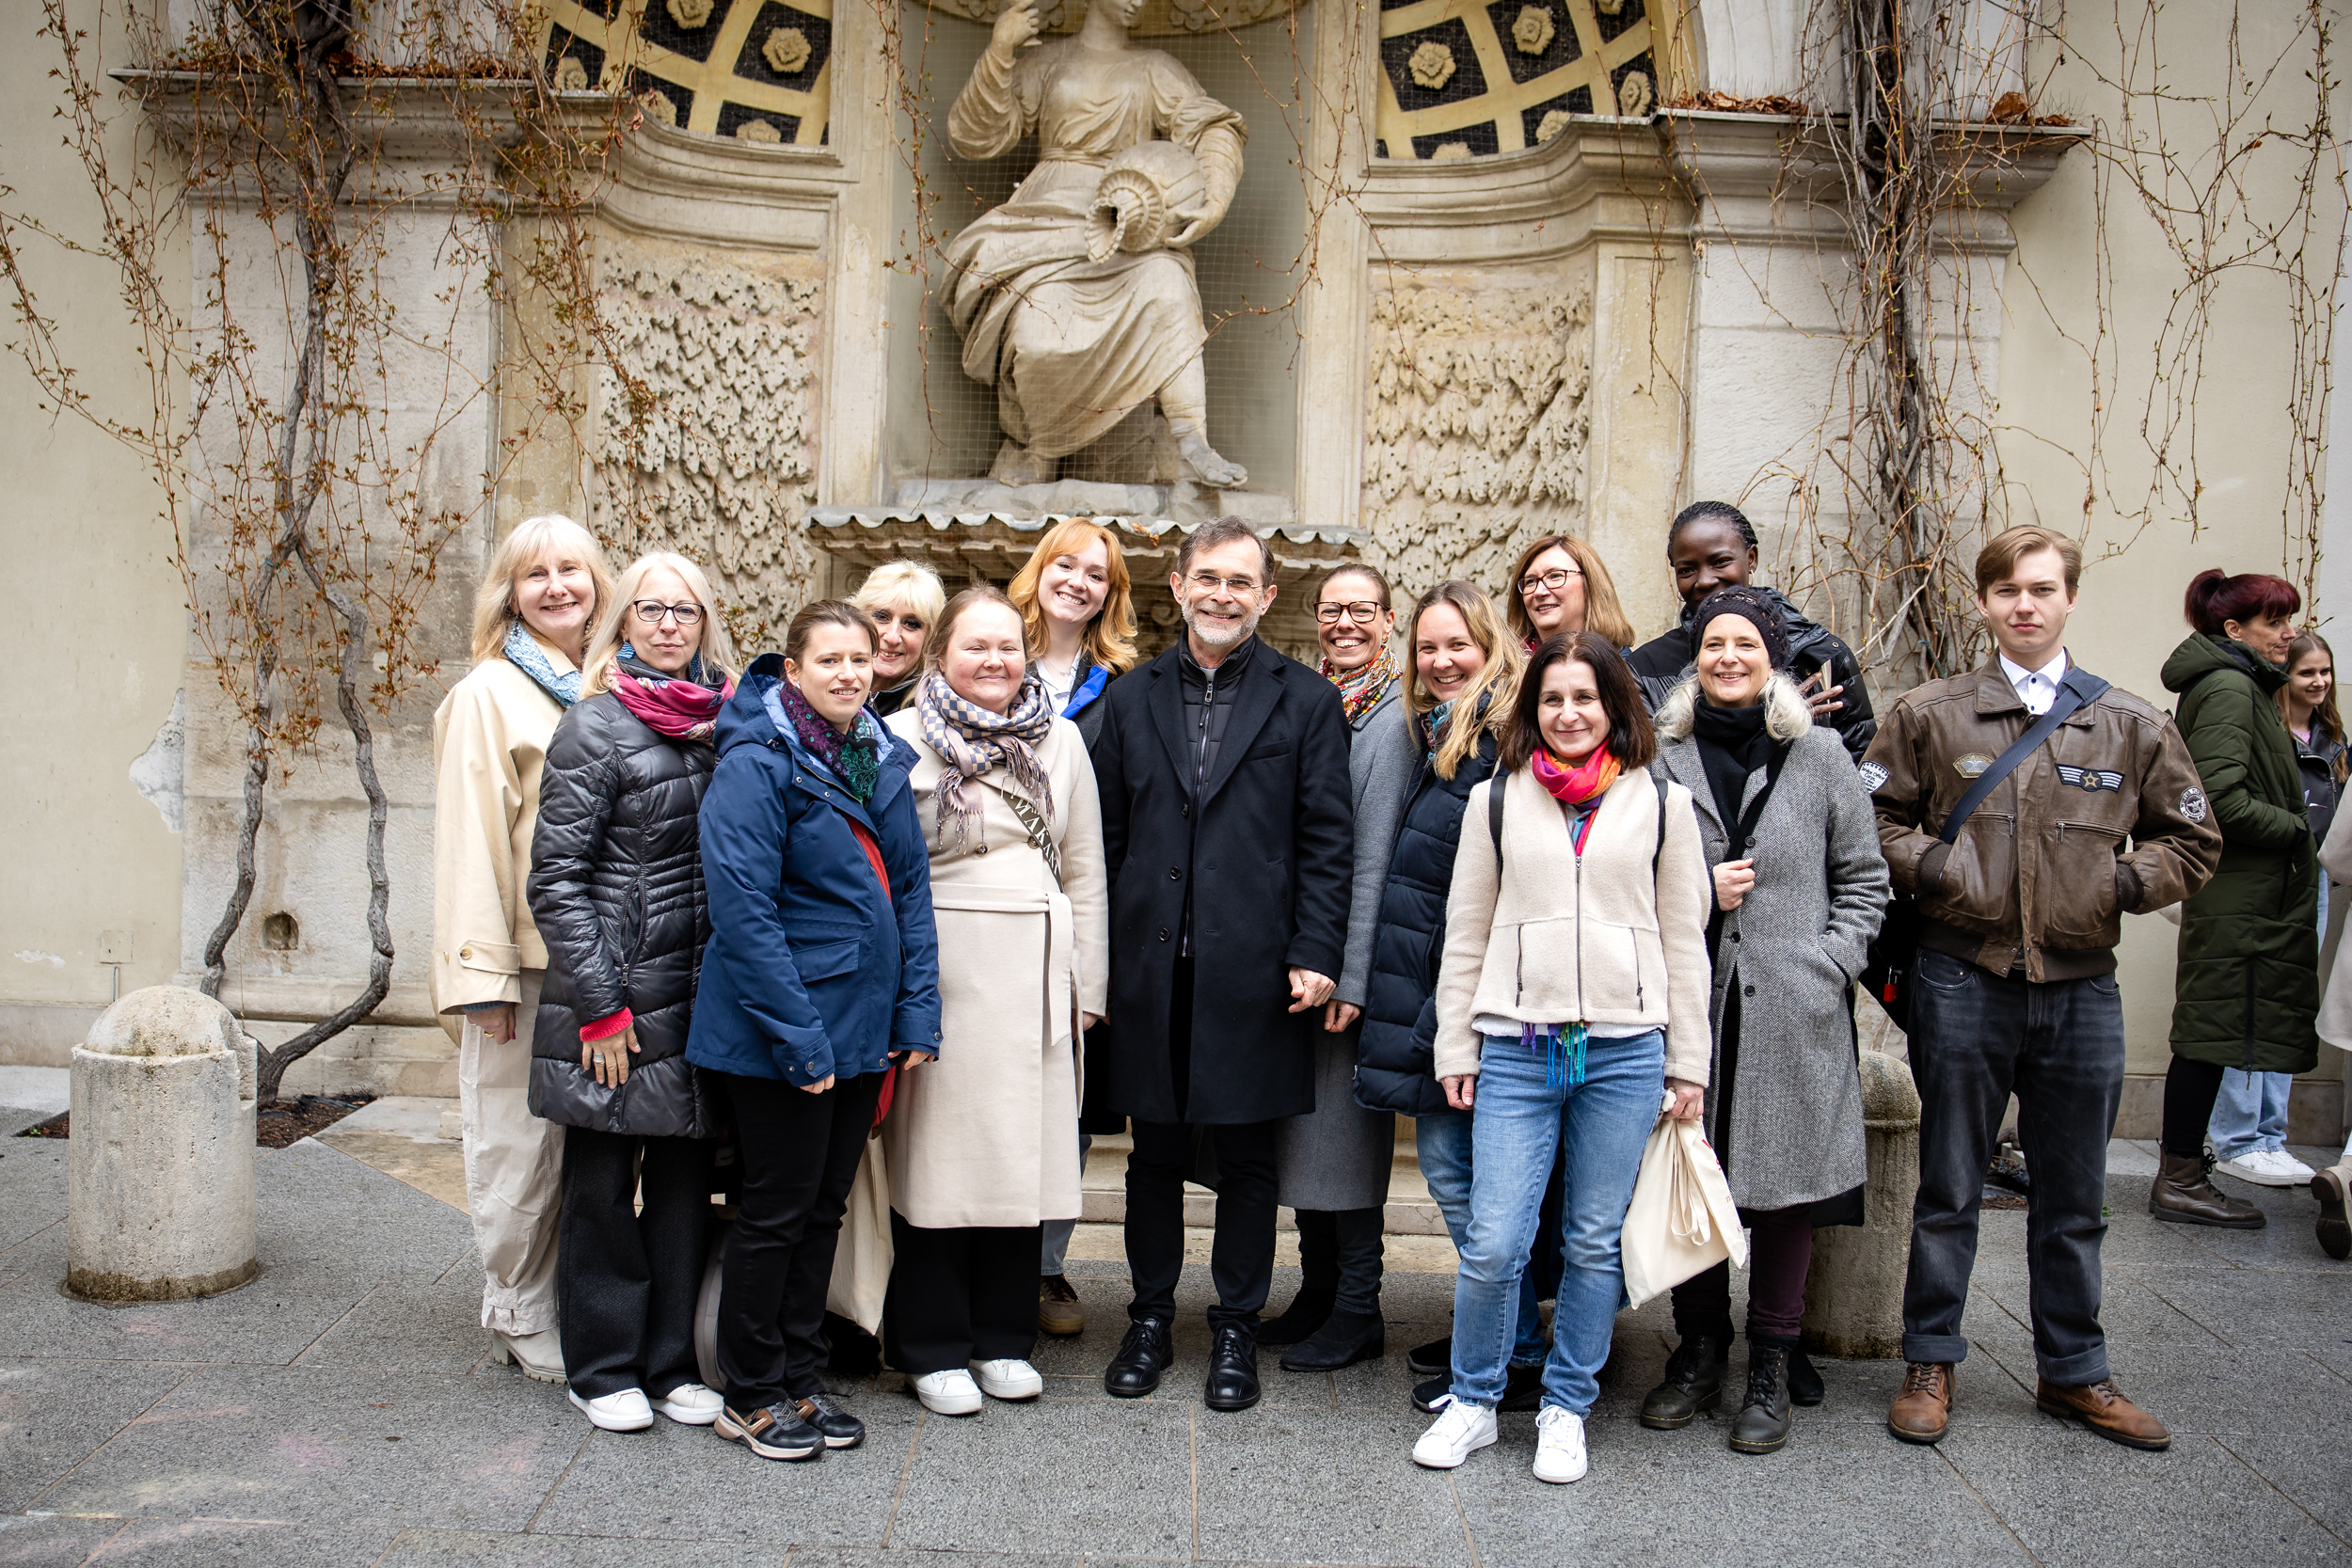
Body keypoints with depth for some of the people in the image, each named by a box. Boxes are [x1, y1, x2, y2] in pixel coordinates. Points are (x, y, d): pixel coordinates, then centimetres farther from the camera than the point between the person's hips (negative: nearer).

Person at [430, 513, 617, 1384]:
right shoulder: (489, 693, -3)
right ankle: (520, 1319, 17)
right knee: (521, 1144, 1)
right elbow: (470, 836, -9)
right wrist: (482, 970, -14)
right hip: (527, 959, -5)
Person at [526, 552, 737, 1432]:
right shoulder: (595, 727, -5)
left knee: (686, 1180, 11)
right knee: (604, 1186, 6)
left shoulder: (726, 723, 9)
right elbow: (555, 879, -8)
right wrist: (599, 1006, -13)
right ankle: (603, 1369, 20)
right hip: (616, 1001, -4)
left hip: (703, 997, 5)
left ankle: (671, 1362, 23)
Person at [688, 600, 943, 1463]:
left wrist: (916, 1012, 3)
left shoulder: (882, 759, 7)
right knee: (776, 1210, 4)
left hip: (860, 1030, 7)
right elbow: (743, 909, -19)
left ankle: (800, 1378, 29)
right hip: (779, 1035, -7)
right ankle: (751, 1395, 21)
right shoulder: (756, 762, -15)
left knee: (824, 1206, 15)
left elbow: (910, 889, 10)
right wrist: (798, 1037, -20)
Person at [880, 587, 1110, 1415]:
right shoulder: (901, 739, 1)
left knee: (1023, 1148, 8)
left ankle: (1003, 1336, 22)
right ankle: (932, 1346, 14)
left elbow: (1085, 871, 13)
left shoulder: (1060, 738, 12)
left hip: (1035, 968, 3)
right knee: (937, 1153, 0)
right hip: (938, 967, -3)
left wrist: (1086, 984, 8)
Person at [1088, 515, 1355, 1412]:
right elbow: (1108, 834, 9)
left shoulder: (1306, 701, 3)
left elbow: (1328, 840, 0)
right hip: (1150, 969, 2)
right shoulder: (1133, 697, 10)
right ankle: (1151, 1317, 26)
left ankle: (1235, 1329, 22)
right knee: (1155, 1154, 11)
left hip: (1252, 972, -2)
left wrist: (1315, 955, -9)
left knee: (1245, 1159, 7)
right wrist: (1098, 962, 4)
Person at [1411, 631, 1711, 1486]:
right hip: (1515, 1051, 0)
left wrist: (1687, 1062, 7)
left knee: (1595, 1244, 8)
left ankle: (1566, 1408, 24)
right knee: (1492, 1245, -3)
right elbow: (1465, 934, 10)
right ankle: (1473, 1401, 18)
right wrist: (1457, 1048, 6)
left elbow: (1684, 940, 9)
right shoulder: (1495, 799, 8)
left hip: (1625, 1052, 1)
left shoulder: (1662, 802, 7)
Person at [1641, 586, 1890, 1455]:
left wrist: (1829, 962, -4)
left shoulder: (1819, 755, 4)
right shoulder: (1662, 756, 5)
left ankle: (1771, 1368, 19)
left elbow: (1864, 879, 8)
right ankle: (1699, 1352, 25)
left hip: (1791, 1014, -1)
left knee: (1786, 1183, 5)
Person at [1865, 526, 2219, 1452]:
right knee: (1949, 1188, 8)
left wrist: (2124, 883, -4)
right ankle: (1930, 1364, 21)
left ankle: (2074, 1372, 28)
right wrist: (1933, 868, -10)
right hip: (1964, 983, -2)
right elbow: (1873, 819, 6)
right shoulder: (1930, 716, 2)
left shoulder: (2130, 725, 6)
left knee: (2073, 1198, 13)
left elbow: (2192, 839, 12)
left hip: (2082, 988, 2)